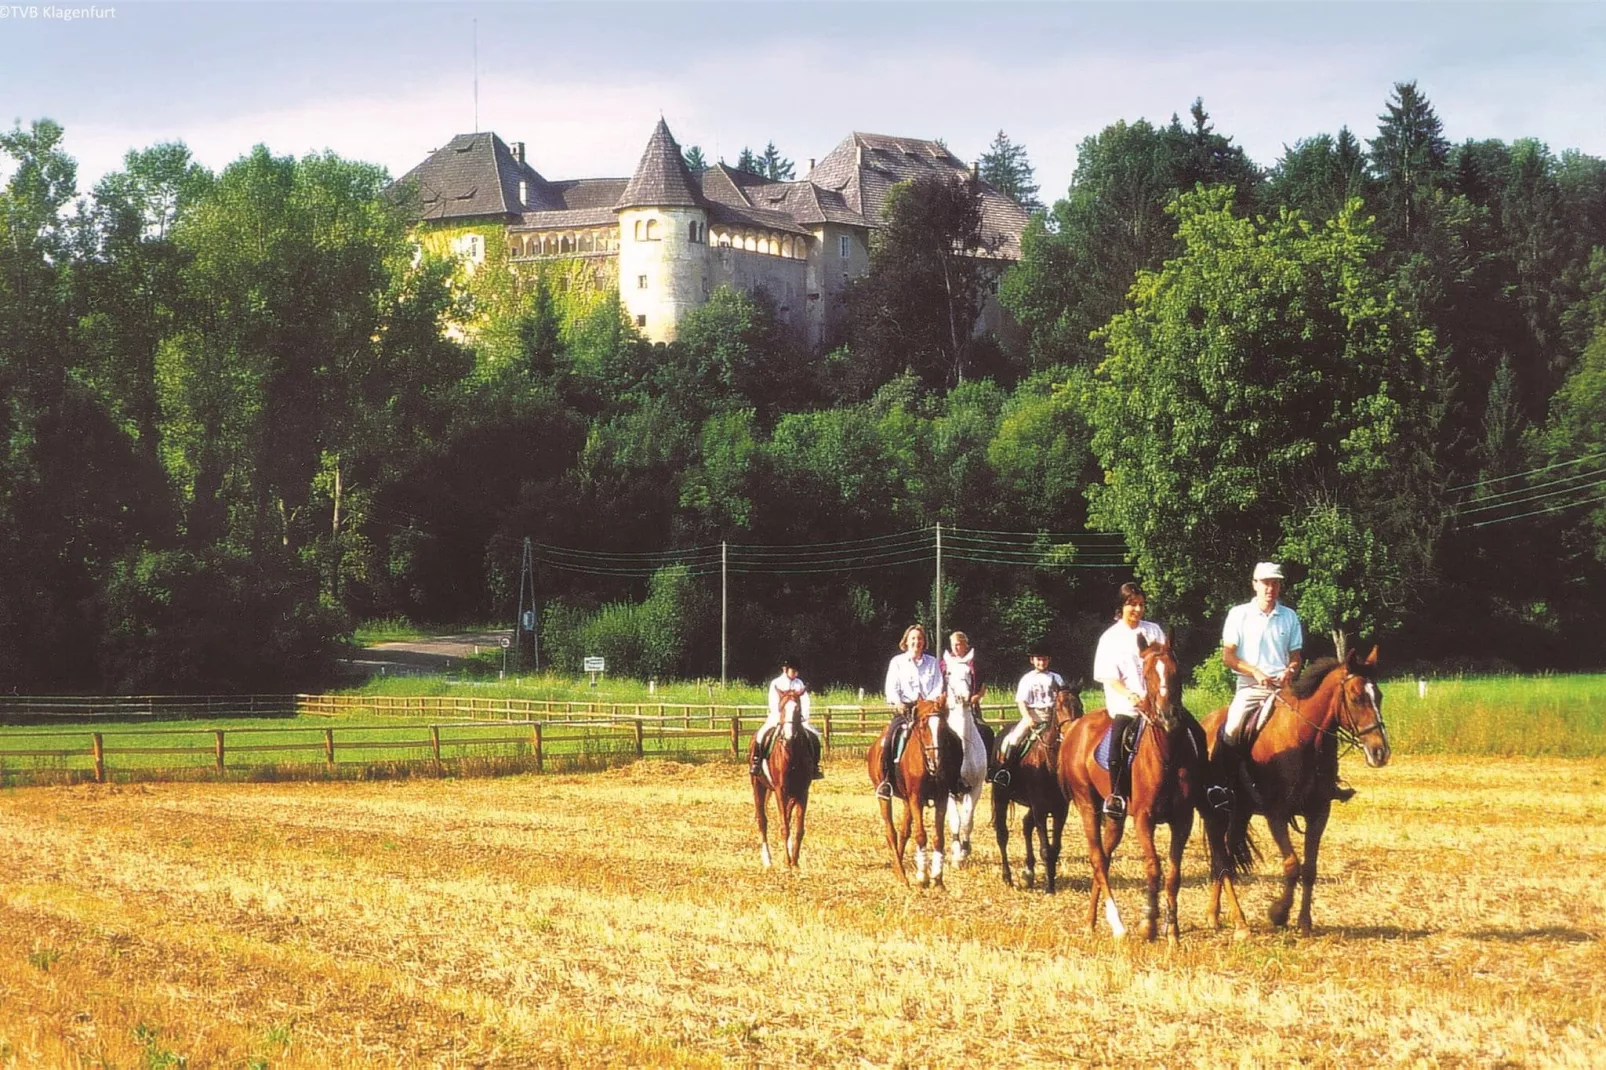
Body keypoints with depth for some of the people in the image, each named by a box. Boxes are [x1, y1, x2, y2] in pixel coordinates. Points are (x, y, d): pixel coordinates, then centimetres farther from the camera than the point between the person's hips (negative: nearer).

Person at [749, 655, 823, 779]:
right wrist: (779, 719, -18)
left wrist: (804, 717, -10)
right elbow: (773, 704, -6)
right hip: (777, 717, -3)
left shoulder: (799, 683, 8)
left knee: (814, 736, -17)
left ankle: (814, 765, -5)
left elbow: (805, 702, 4)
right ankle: (755, 763, -15)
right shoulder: (776, 683, -1)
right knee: (760, 735, -28)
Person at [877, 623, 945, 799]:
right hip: (904, 709, -1)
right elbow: (892, 688, 1)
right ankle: (885, 780, -19)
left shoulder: (932, 663, 13)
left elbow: (938, 688, 7)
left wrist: (932, 699, -14)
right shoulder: (897, 662, 9)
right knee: (889, 738, -26)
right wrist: (897, 702, -18)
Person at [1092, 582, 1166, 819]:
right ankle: (1116, 795, -13)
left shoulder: (1153, 631, 14)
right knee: (1119, 739, -25)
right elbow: (1110, 677, -2)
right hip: (1126, 706, -3)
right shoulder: (1111, 637, 6)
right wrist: (1130, 695, -19)